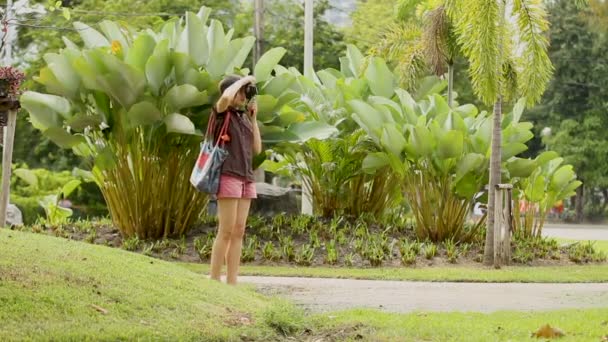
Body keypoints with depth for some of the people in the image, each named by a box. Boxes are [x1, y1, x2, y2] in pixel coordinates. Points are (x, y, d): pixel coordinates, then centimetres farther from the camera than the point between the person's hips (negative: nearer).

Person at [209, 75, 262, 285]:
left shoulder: (243, 118, 18)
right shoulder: (222, 113, -1)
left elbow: (257, 149, 15)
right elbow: (226, 97, -25)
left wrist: (253, 118, 11)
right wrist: (243, 80, -9)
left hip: (246, 178, 7)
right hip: (228, 175, -7)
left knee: (239, 232, 3)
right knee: (226, 231, -8)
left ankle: (232, 283, 4)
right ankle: (214, 280, -5)